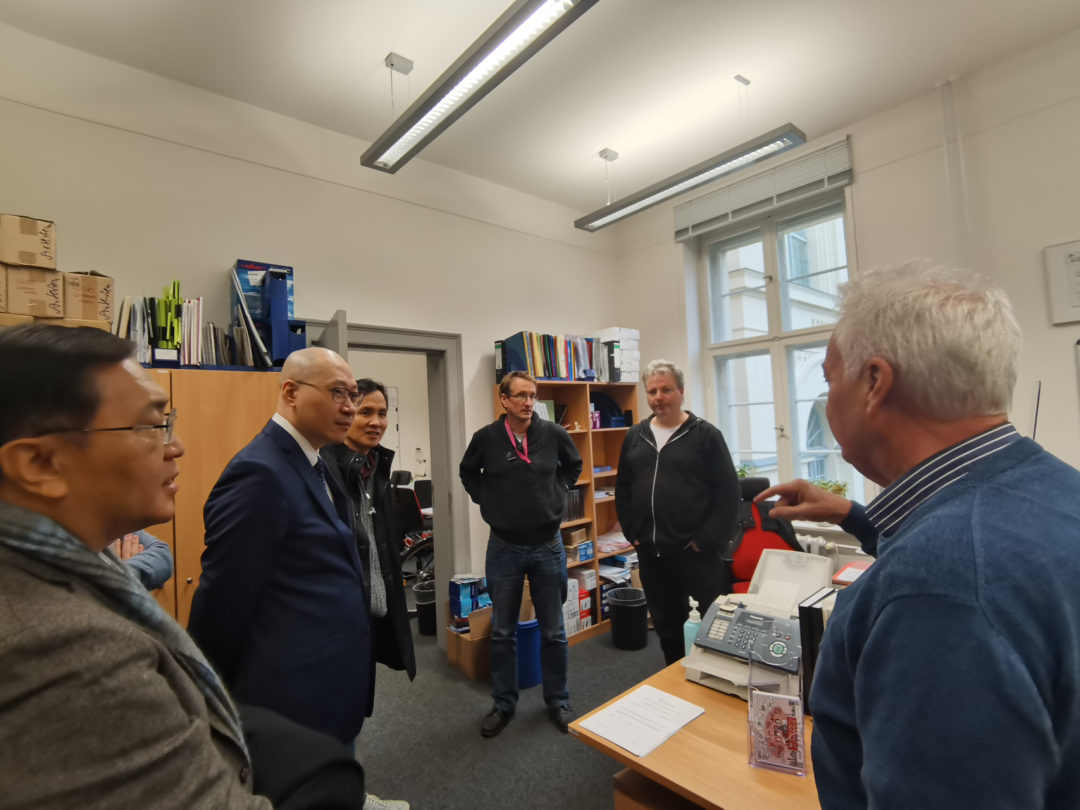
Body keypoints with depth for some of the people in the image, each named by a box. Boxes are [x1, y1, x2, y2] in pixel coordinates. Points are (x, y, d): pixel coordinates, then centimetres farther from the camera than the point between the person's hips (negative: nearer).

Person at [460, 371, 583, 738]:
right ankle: (503, 703, 35)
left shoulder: (554, 433, -7)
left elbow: (573, 465, 14)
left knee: (554, 632, 13)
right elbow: (468, 473, 11)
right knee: (502, 633, 14)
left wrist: (557, 494, 4)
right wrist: (487, 502, 1)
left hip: (548, 546, 1)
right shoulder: (486, 437, -8)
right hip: (504, 548, 0)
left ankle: (558, 700, 35)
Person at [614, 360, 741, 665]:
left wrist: (708, 541, -14)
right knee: (667, 628, 20)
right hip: (650, 555, 5)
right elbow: (622, 490, 13)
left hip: (696, 554, -4)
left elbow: (729, 494, -9)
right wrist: (632, 534, 5)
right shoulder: (635, 437, 8)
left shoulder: (705, 435, -6)